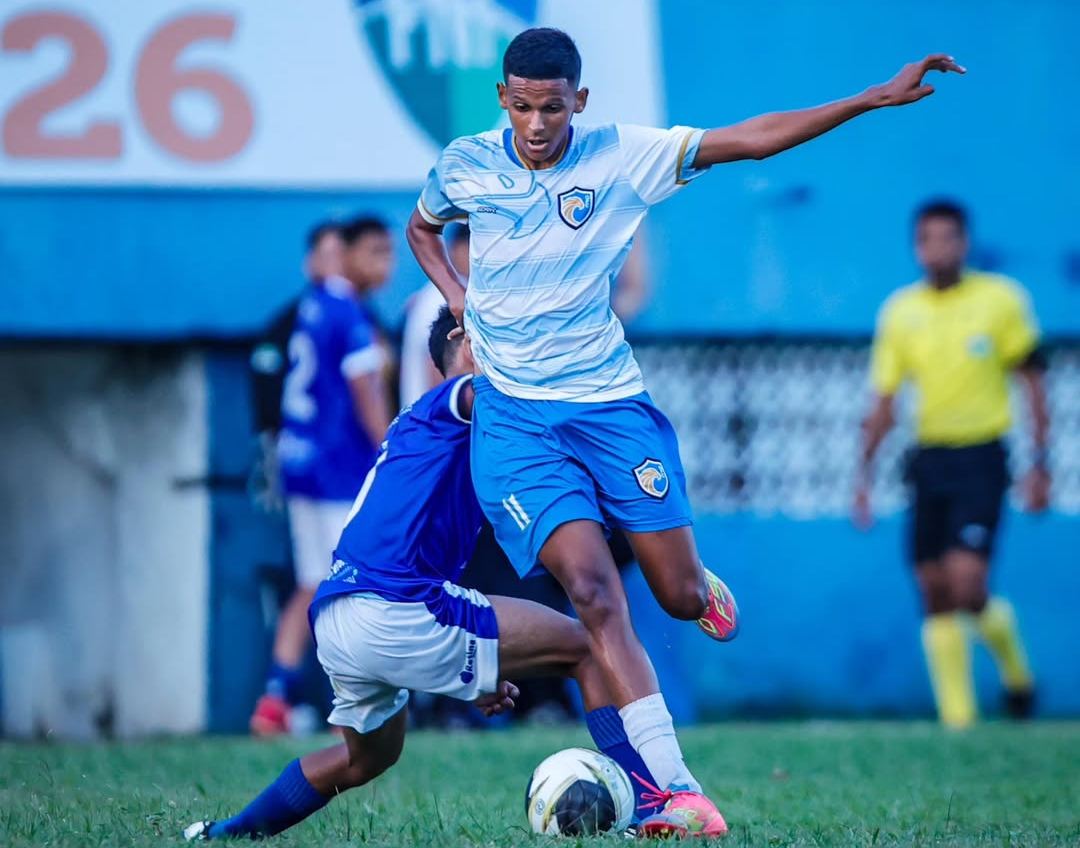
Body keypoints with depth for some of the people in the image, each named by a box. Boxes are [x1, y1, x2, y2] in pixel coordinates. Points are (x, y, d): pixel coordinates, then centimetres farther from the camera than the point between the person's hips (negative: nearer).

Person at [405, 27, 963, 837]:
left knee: (682, 595, -1)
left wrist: (875, 99, -14)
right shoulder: (466, 165, 0)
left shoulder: (623, 156, -4)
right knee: (592, 588, -19)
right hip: (513, 414, -1)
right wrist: (460, 301, 4)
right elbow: (421, 227, 22)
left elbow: (752, 138, -8)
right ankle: (679, 794, -22)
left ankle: (705, 587, 42)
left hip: (611, 403, 1)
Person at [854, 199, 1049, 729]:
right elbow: (882, 403, 10)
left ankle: (1013, 666, 15)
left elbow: (1033, 382, 2)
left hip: (980, 458, -4)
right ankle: (956, 717, 9)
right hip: (929, 461, 4)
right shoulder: (899, 312, 5)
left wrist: (1040, 465, -2)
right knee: (935, 596, 1)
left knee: (968, 590, -14)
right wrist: (864, 475, 4)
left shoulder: (1000, 300, -3)